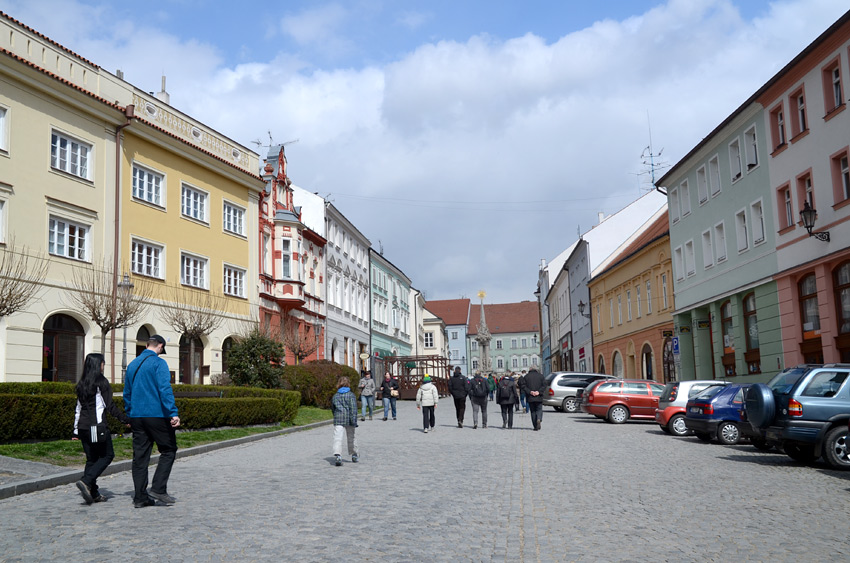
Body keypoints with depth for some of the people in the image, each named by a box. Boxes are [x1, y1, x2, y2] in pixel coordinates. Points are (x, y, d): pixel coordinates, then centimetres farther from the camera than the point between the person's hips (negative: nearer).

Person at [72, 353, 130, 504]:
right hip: (97, 426, -7)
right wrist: (126, 419, -2)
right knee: (107, 455, 4)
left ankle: (93, 493, 10)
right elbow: (109, 406, -9)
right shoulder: (101, 382, -8)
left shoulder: (82, 384, 13)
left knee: (91, 458, 11)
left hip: (83, 426, 7)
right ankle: (86, 481, -12)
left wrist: (76, 431, 19)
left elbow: (78, 408, 16)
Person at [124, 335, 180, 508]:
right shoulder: (158, 363, -7)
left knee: (140, 455, 7)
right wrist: (173, 413, -21)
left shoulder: (132, 365, 15)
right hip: (156, 415, -7)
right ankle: (158, 488, -6)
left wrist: (130, 415, 29)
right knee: (169, 450, 4)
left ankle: (140, 497, 8)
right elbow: (165, 390, -18)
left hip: (136, 416, 7)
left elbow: (127, 393, 22)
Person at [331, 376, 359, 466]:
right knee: (351, 437, 16)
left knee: (337, 438, -9)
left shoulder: (335, 396, 10)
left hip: (338, 420, 0)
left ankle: (337, 454, -30)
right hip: (348, 419, 0)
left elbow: (332, 409, 20)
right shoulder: (351, 395, 1)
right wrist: (354, 420, -13)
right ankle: (354, 454, 31)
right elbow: (353, 408, -10)